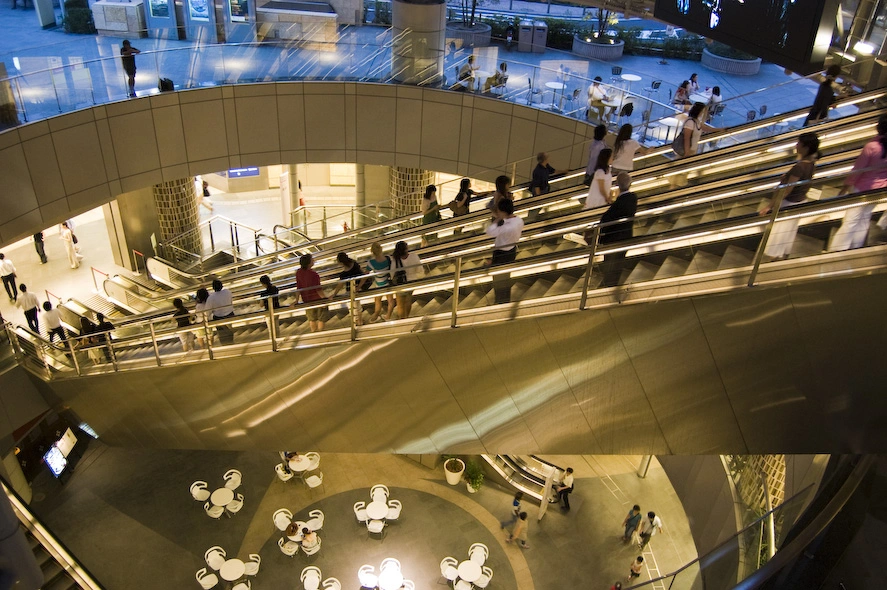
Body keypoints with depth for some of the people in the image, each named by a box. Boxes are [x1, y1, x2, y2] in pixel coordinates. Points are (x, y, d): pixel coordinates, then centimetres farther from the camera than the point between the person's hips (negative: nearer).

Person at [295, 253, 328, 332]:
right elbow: (318, 288, -21)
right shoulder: (313, 274, -27)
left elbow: (298, 287, -5)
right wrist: (324, 299, -10)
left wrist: (297, 300, 2)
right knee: (321, 318, 13)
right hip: (317, 298, -5)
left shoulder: (298, 272, -11)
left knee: (312, 319, 21)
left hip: (307, 300, 6)